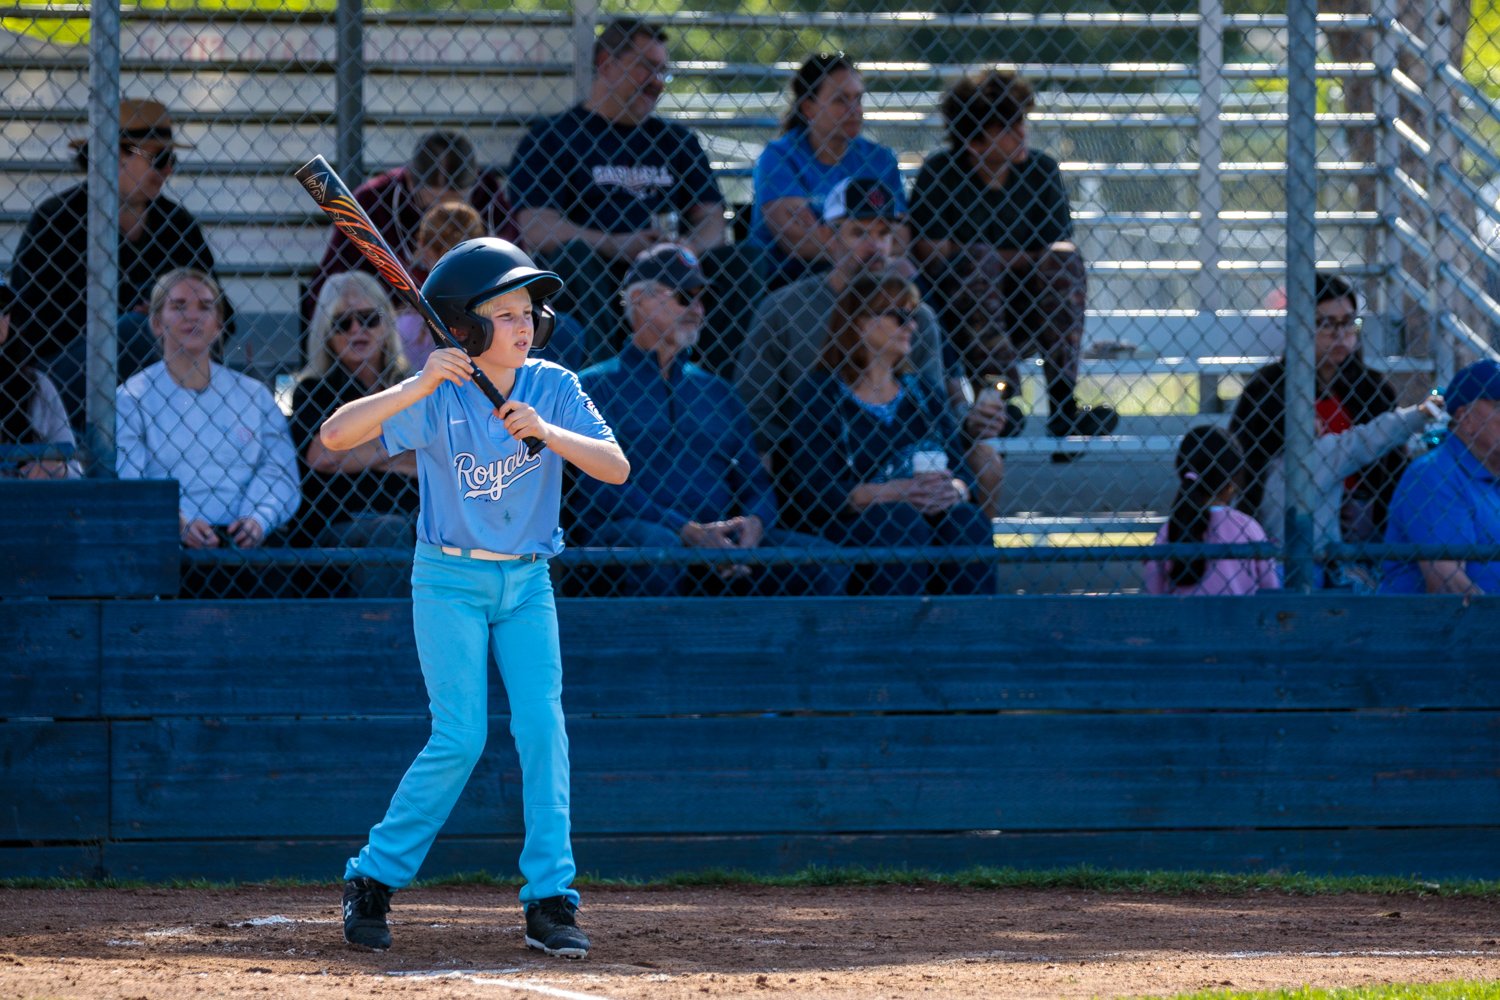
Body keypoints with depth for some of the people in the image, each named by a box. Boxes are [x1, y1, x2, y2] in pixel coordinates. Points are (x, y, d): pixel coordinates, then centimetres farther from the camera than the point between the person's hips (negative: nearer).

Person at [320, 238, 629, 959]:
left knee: (542, 725, -11)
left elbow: (617, 467, -14)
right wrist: (417, 387, -34)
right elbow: (335, 435, -23)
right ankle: (373, 880, 6)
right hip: (450, 581, -3)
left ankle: (550, 900, -7)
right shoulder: (438, 396, -13)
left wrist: (546, 432, -30)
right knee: (460, 739, -10)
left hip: (527, 582, 3)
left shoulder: (553, 387, -5)